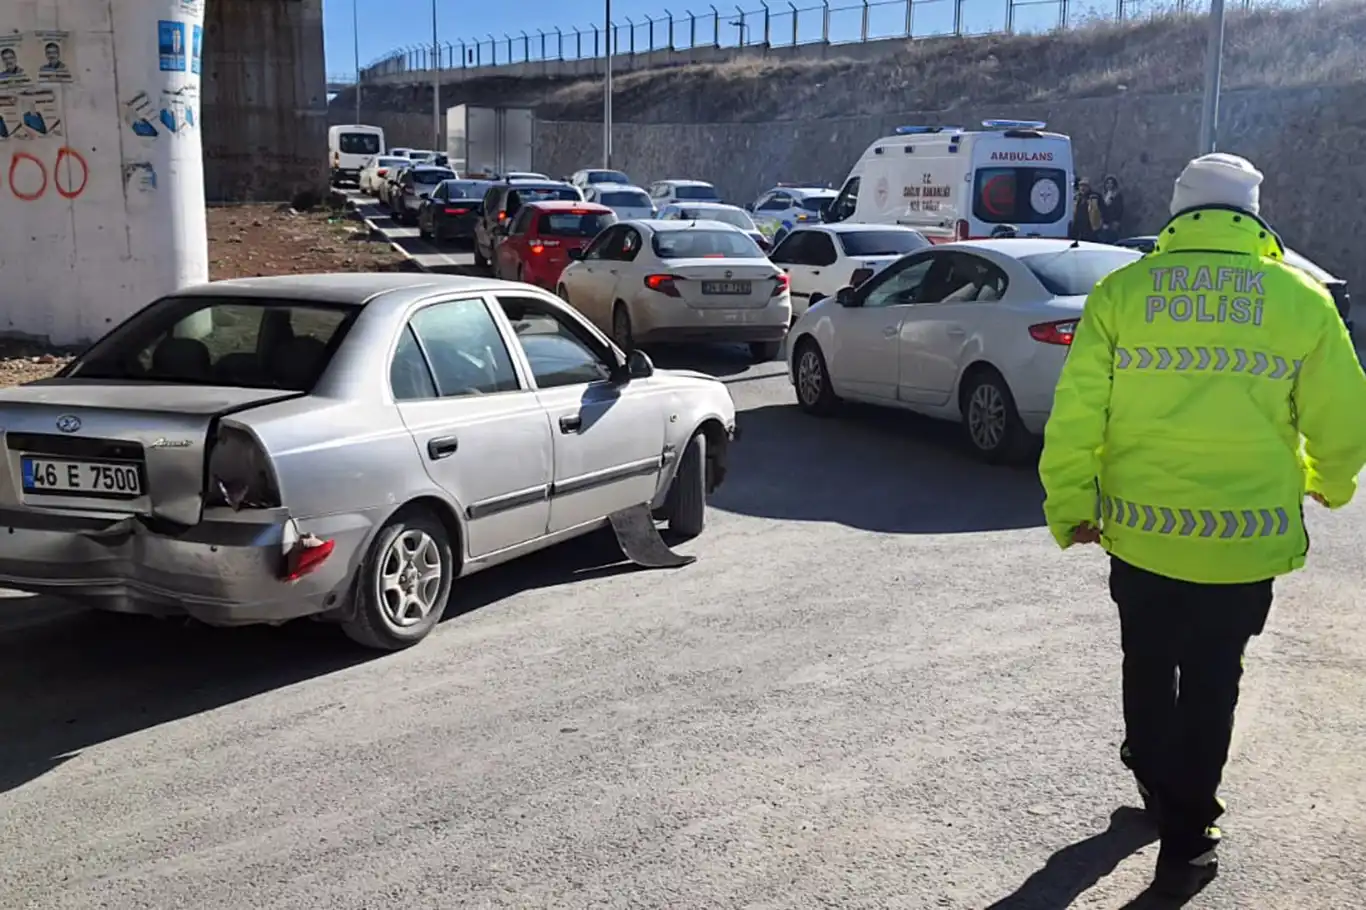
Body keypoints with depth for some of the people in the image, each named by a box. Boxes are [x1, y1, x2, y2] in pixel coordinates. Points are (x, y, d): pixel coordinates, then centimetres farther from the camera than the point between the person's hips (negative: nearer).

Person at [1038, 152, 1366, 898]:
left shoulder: (1121, 290, -3)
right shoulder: (1300, 299, -3)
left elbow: (1076, 413, -7)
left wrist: (1070, 507, 4)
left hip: (1142, 528, 1)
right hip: (1246, 537, 0)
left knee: (1148, 665, 22)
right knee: (1211, 684, 14)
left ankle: (1155, 781, 41)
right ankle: (1185, 841, 20)